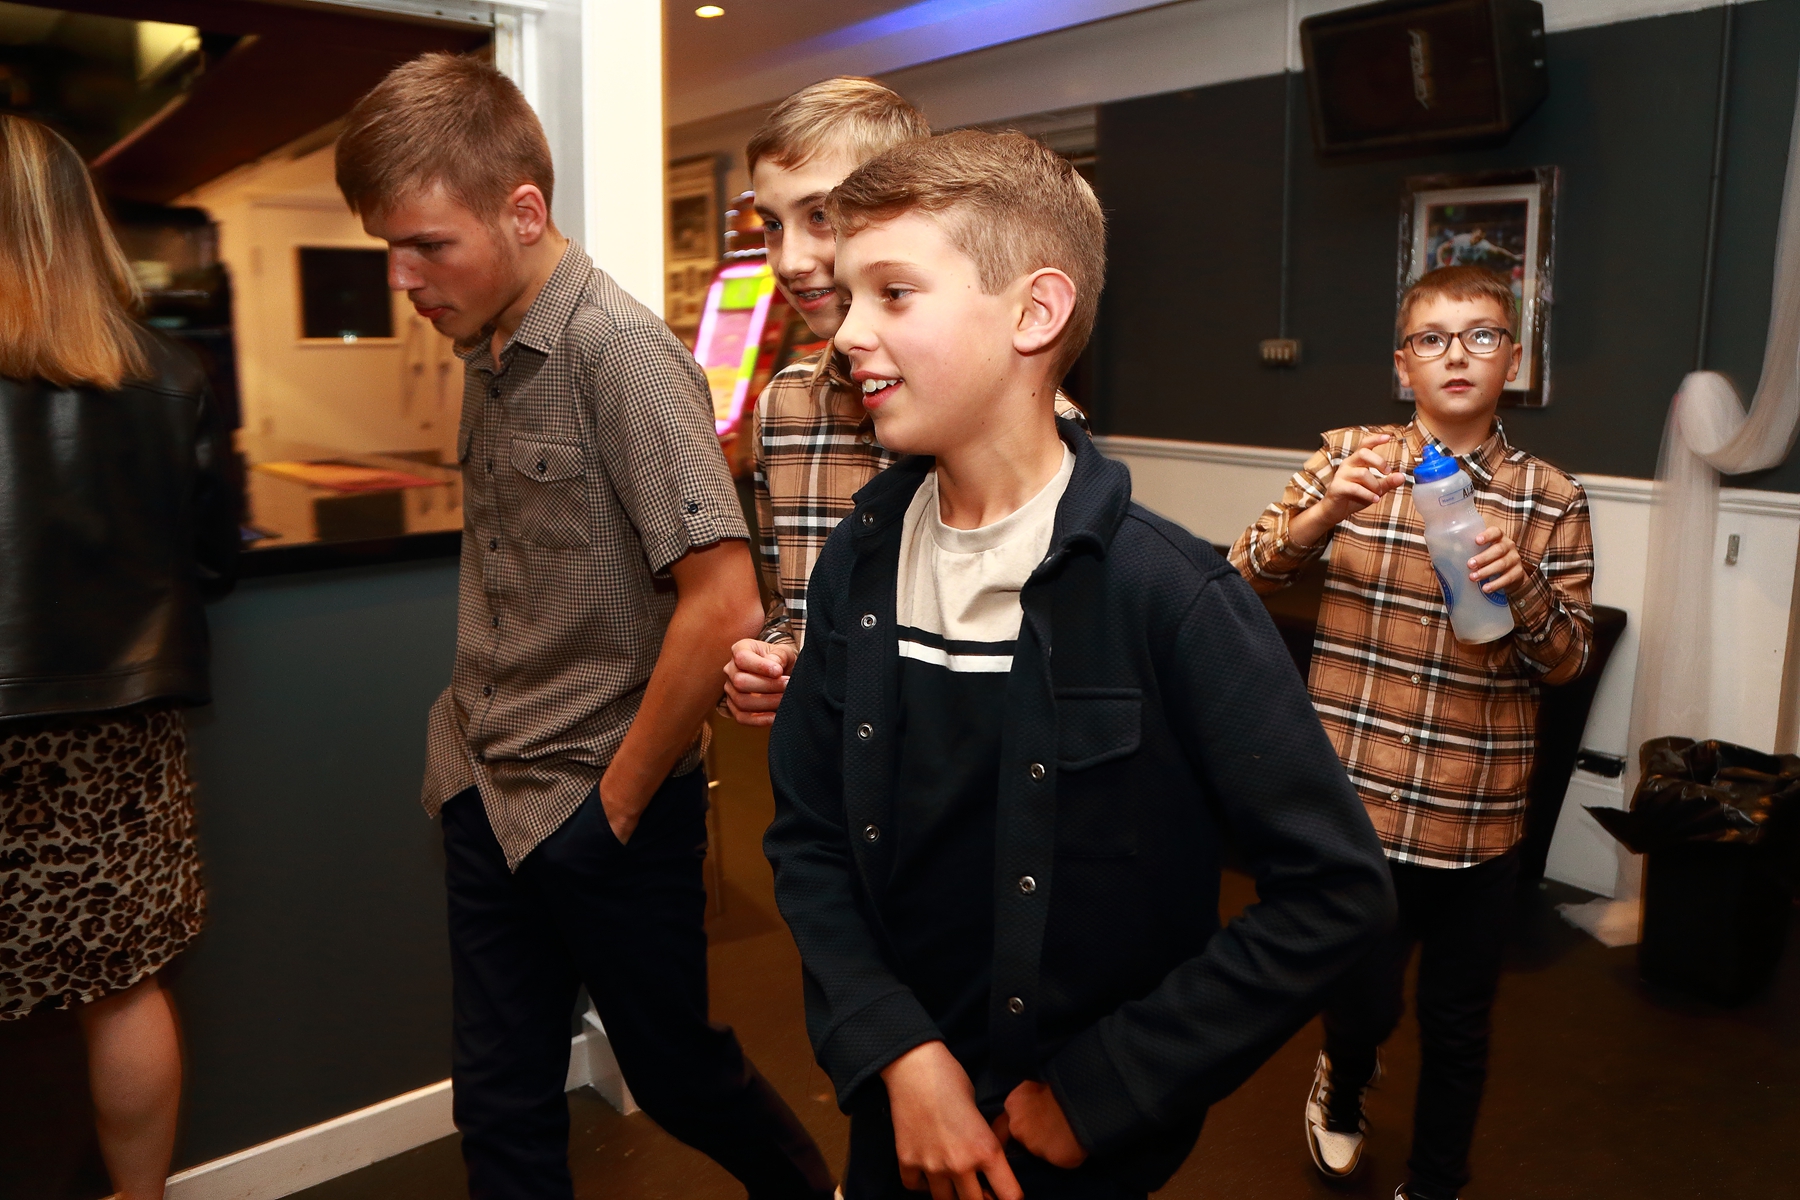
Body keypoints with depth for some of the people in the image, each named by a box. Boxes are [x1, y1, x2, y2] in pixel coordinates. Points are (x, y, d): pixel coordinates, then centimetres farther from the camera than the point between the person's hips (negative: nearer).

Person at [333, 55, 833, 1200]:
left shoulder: (621, 351, -19)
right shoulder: (484, 352, 5)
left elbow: (723, 603, -26)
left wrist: (620, 801, -15)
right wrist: (472, 753, 8)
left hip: (601, 814, -7)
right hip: (486, 797, 7)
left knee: (678, 1074, 14)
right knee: (501, 1103, 17)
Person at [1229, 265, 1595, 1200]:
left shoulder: (1551, 500, 1)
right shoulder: (1351, 458, -2)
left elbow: (1568, 660, 2)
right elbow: (1245, 576, -7)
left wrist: (1524, 588, -19)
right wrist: (1326, 511, -25)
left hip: (1479, 815, 2)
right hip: (1355, 796, -1)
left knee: (1457, 1025, 14)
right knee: (1362, 1001, 10)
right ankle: (1344, 1082, 48)